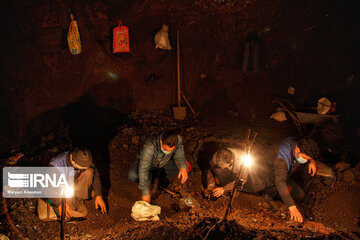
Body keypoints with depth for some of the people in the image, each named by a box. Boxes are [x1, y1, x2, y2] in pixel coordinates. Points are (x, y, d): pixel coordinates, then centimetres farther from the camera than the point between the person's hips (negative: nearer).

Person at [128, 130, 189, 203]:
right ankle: (151, 176, 1)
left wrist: (183, 167, -35)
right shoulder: (150, 146, -43)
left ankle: (156, 173, 1)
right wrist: (145, 192, -38)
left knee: (184, 167, -16)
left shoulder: (178, 139, -31)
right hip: (145, 161, -4)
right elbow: (143, 169, -39)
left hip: (163, 162, 4)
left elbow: (179, 156, -14)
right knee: (133, 176, -31)